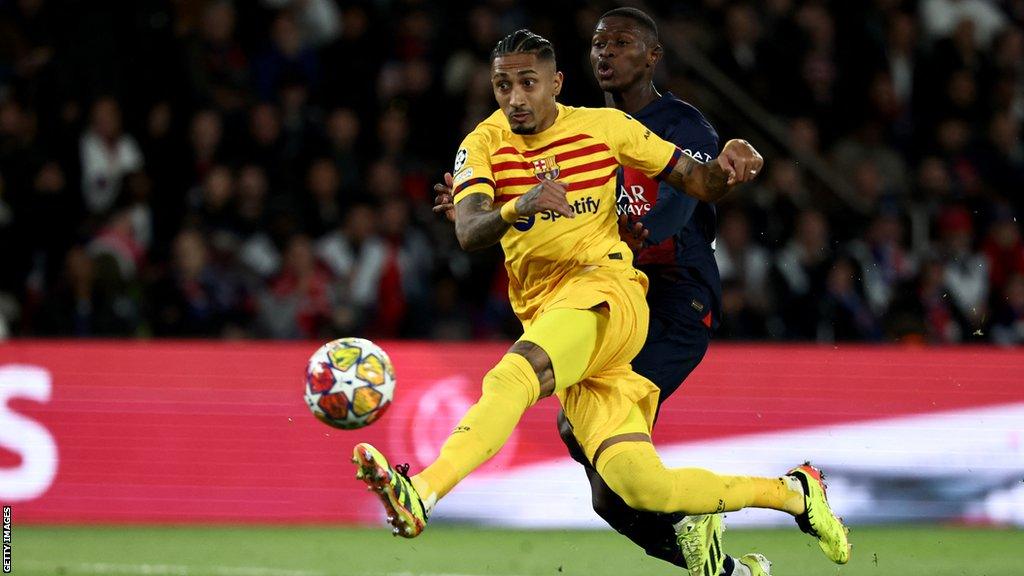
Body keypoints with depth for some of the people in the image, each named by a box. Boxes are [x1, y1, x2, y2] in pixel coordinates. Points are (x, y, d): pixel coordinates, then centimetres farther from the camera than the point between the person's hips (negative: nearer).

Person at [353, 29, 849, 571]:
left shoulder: (604, 126, 6)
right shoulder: (483, 145, 7)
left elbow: (699, 183, 12)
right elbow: (467, 233, -11)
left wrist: (726, 167, -12)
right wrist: (517, 208, -31)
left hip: (604, 288, -3)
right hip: (543, 317, 3)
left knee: (512, 377, -34)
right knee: (644, 488, -8)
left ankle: (420, 494, -48)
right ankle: (793, 493, 10)